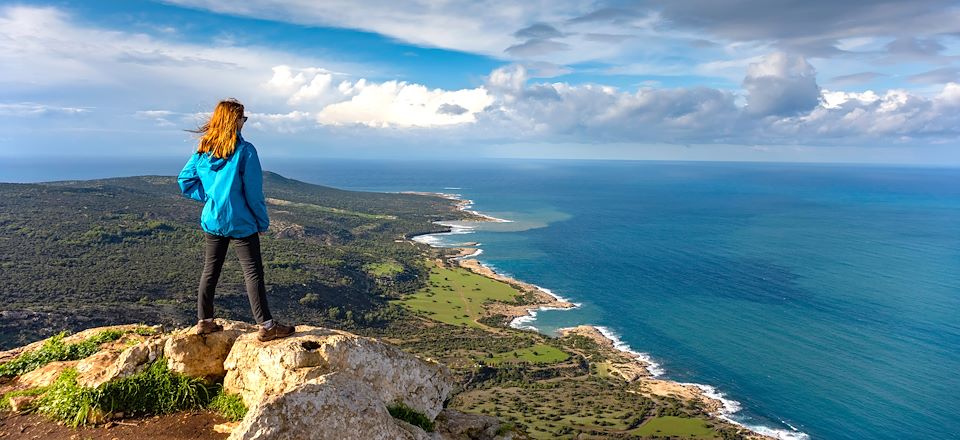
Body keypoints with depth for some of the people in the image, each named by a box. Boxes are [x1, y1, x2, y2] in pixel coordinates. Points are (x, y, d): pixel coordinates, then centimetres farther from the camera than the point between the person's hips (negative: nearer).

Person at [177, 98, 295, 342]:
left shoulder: (203, 150, 3)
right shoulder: (244, 151, -15)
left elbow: (184, 180, 8)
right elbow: (253, 191, -13)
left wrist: (208, 196, 10)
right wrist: (263, 222, -4)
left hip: (212, 221, 6)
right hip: (240, 223, -6)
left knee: (209, 271, 16)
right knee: (253, 273, -2)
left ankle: (204, 321, 26)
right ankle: (266, 326, 1)